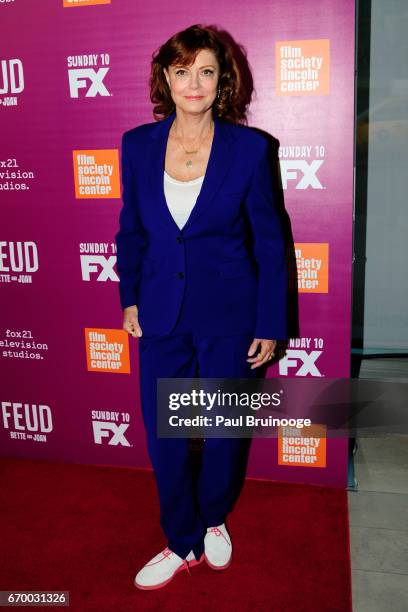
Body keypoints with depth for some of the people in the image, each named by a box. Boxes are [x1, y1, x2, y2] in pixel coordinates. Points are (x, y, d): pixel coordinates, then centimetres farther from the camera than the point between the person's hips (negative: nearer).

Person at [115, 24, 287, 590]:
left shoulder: (248, 148, -9)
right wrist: (129, 299, 7)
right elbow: (131, 231, 10)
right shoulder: (138, 144, -1)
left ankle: (213, 520, 44)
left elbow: (269, 241, -4)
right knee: (163, 435, 9)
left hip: (229, 315, -2)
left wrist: (270, 325, -5)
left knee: (222, 429, 14)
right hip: (162, 313, 3)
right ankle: (183, 544, 33)